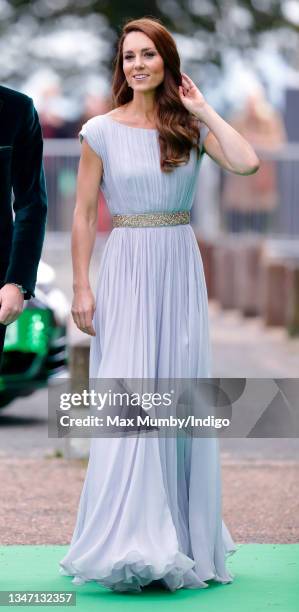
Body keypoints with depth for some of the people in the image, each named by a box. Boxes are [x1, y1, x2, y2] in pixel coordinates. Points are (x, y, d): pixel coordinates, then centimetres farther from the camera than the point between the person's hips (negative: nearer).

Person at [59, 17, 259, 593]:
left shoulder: (190, 127, 5)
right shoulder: (102, 131, -1)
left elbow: (246, 162, -12)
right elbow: (83, 213, 0)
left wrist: (203, 110, -4)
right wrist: (81, 287, -6)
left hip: (182, 271, 2)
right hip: (127, 270, -2)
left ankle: (185, 536, 16)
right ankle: (130, 541, -5)